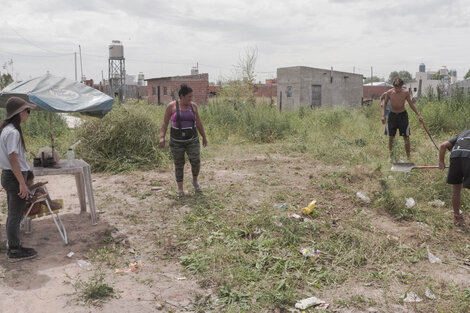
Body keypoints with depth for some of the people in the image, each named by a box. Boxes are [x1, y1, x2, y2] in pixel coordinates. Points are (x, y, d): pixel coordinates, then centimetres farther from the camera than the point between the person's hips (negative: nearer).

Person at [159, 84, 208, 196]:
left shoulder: (193, 106, 1)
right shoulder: (171, 106, -7)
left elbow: (198, 122, 9)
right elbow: (165, 122, -4)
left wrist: (204, 137, 12)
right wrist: (162, 137, -15)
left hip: (192, 140, 2)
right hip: (177, 141, -2)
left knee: (196, 161, -9)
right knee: (179, 165, 3)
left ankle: (195, 180, 19)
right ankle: (180, 188, 17)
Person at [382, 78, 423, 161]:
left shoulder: (406, 92, -9)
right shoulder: (389, 93, -10)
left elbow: (411, 104, 2)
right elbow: (384, 104, 1)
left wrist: (418, 115, -1)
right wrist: (383, 115, -11)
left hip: (402, 115, 0)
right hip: (392, 115, 0)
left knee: (406, 137, 1)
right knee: (391, 137, 3)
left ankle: (408, 157, 12)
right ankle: (391, 156, 17)